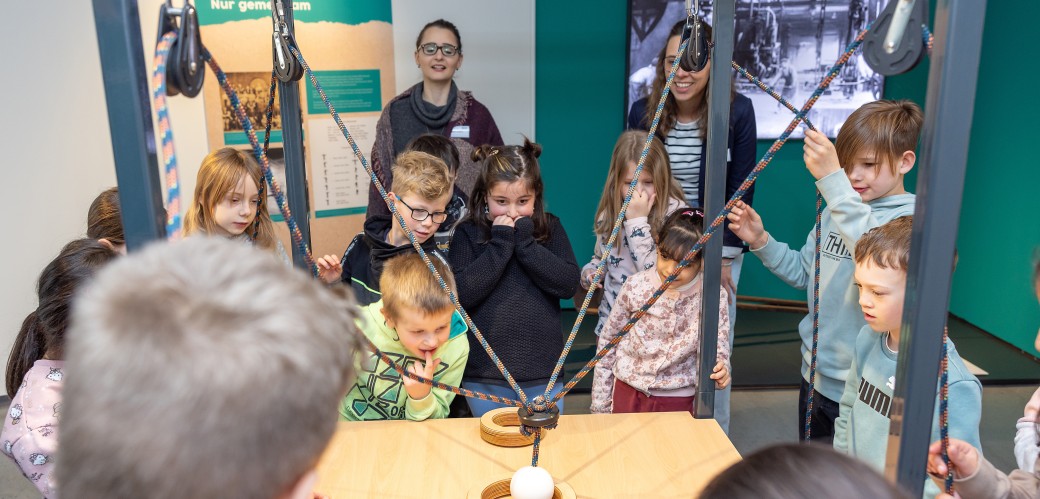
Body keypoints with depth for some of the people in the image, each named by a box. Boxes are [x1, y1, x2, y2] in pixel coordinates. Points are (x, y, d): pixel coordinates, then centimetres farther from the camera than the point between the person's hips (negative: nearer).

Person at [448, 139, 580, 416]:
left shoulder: (550, 228, 3)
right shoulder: (468, 233, -1)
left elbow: (568, 284, -9)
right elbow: (461, 295, -13)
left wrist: (524, 240, -13)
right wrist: (500, 243, -14)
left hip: (544, 373, 1)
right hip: (484, 375, -1)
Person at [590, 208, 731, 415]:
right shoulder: (636, 286, -12)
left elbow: (716, 349, -8)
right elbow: (608, 340, -1)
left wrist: (719, 373, -33)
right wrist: (600, 403, 2)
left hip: (678, 400, -1)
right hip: (627, 392, 1)